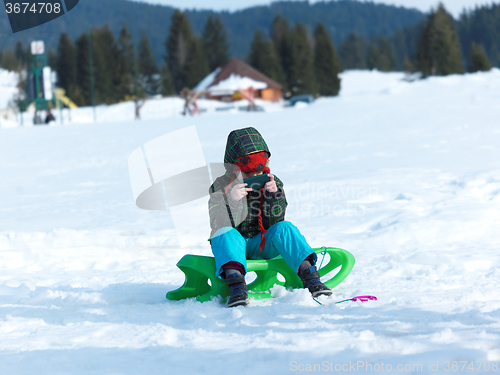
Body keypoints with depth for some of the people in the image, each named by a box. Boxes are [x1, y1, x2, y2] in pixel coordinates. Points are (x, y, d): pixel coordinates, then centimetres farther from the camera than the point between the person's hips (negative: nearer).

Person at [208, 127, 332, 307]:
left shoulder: (273, 183, 0)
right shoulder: (220, 187, -6)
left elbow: (273, 223, -9)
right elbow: (220, 225, -19)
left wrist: (273, 196, -25)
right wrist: (230, 199, -36)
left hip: (263, 244, 2)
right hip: (236, 244, -2)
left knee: (285, 228, -27)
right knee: (225, 234, -35)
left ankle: (310, 277, -35)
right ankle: (236, 286, -54)